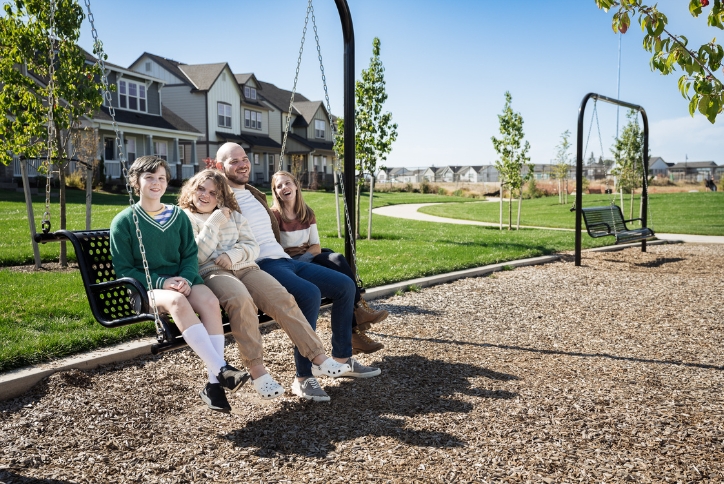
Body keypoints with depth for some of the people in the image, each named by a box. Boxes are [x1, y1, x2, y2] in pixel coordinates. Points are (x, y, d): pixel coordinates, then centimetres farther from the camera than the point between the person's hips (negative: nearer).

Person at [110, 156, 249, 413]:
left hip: (181, 281, 3)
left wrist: (185, 279, -13)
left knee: (210, 300, -31)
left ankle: (214, 383, -31)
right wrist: (161, 282, -16)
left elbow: (190, 255, 10)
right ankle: (221, 370, -41)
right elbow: (123, 269, -1)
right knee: (177, 301, -38)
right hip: (146, 288, -3)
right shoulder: (123, 222, 3)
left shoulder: (178, 216, 13)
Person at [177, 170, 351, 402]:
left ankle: (318, 358, -22)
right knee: (241, 299, -37)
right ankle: (256, 369, -32)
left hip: (244, 267, 4)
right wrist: (213, 223, -6)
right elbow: (197, 257, -3)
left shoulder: (233, 214, 23)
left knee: (282, 298, -22)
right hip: (211, 273, -4)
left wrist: (234, 255, -8)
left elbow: (253, 246, 12)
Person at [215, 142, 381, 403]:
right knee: (310, 293, -34)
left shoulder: (255, 194, 23)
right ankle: (303, 378, -25)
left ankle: (342, 358, 9)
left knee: (345, 285, 1)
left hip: (284, 260, 9)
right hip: (260, 266, -9)